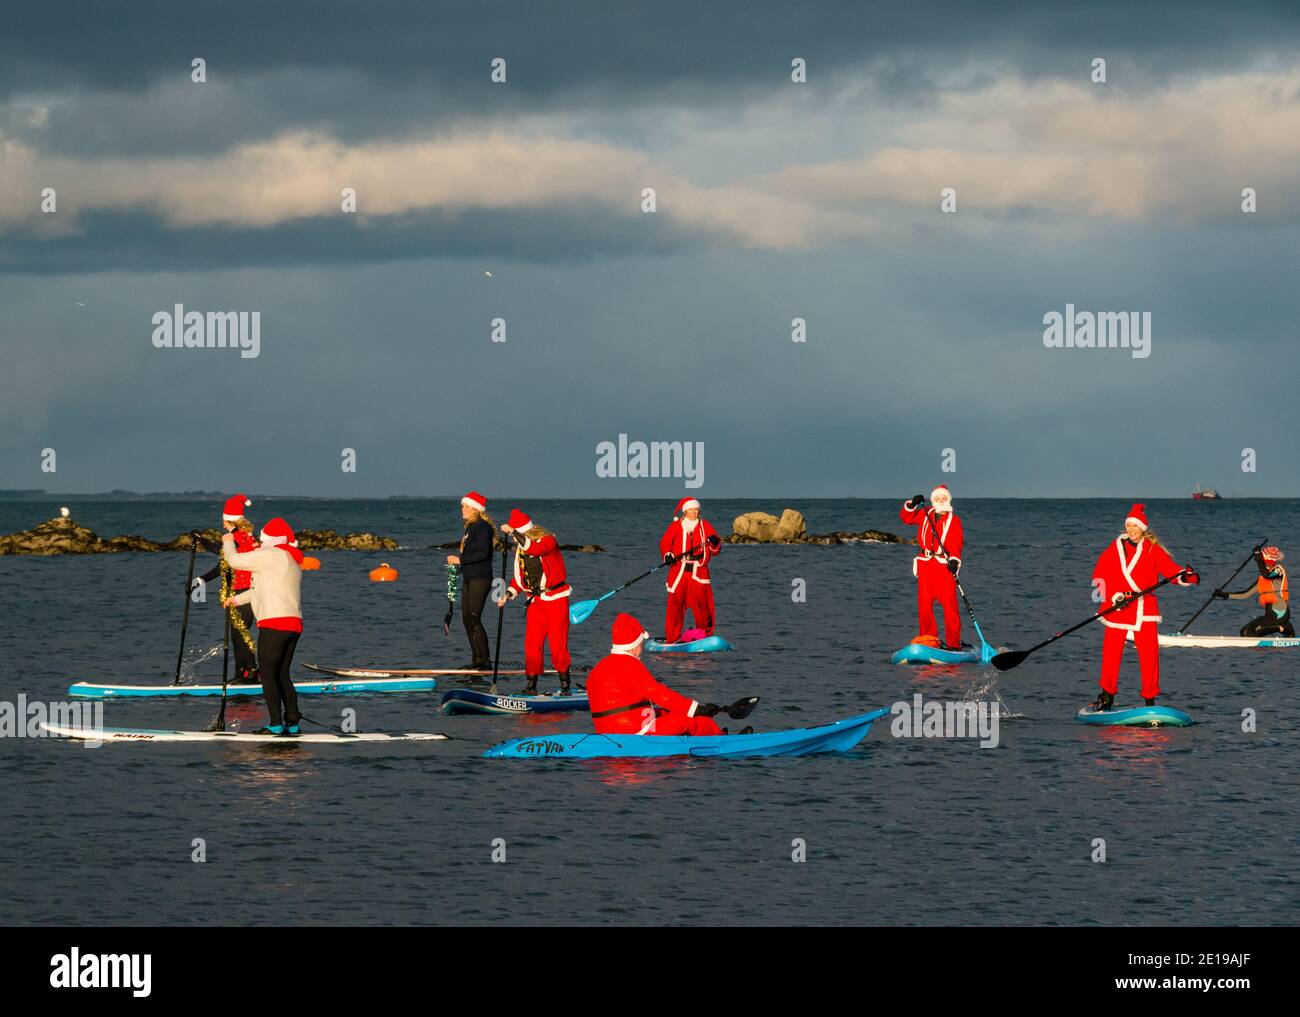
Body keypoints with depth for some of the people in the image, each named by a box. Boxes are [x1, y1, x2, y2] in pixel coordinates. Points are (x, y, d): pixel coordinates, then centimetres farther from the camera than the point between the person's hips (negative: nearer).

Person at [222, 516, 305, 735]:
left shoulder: (271, 555, -9)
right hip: (294, 624, 9)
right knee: (282, 675, 13)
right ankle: (292, 722, 9)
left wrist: (228, 543, 17)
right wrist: (237, 599, 40)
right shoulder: (293, 560, 21)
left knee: (268, 676, -6)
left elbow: (235, 560, -5)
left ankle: (276, 724, -12)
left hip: (274, 624, -9)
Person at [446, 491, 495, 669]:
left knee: (474, 619, -13)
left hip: (480, 579, -10)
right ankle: (477, 659, 13)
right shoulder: (471, 527, 18)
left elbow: (483, 553, -22)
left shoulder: (482, 527, -12)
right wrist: (457, 560, 9)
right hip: (469, 579, 10)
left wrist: (461, 560, -18)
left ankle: (485, 660, -11)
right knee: (467, 619, 9)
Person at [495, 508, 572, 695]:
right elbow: (519, 577, 17)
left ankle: (565, 684, 5)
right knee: (532, 644, 0)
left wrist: (513, 532, -34)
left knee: (558, 643, -6)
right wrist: (508, 594, 3)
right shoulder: (520, 549, 8)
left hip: (556, 600, -6)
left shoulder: (548, 541, -12)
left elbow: (533, 548, -35)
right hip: (535, 601, 6)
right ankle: (531, 685, 4)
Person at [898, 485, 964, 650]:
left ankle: (953, 643, -6)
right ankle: (928, 638, 14)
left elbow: (957, 543, -7)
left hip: (945, 564, -4)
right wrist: (912, 504, -4)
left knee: (949, 605, -9)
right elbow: (905, 517, 14)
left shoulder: (954, 520, 3)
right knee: (924, 605, 4)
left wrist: (954, 559, -23)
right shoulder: (924, 515, 14)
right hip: (925, 564, 4)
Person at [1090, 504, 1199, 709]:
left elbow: (1169, 568, -8)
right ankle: (1107, 695, 16)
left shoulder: (1152, 550, 3)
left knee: (1149, 653, -5)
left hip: (1144, 611, -1)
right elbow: (1100, 577, 3)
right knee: (1111, 652, 3)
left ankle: (1150, 699, 4)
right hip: (1117, 609, 1)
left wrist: (1185, 576, -29)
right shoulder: (1114, 549, 7)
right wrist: (1114, 596, -12)